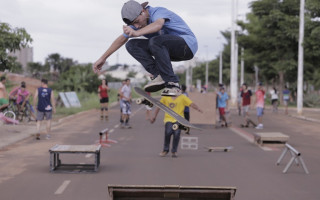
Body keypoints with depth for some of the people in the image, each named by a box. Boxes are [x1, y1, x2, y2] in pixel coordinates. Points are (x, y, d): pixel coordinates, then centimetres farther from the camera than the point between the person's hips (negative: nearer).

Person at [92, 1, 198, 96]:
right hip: (172, 52, 8)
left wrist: (136, 33, -64)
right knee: (131, 45, -6)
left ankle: (172, 83, -32)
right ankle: (159, 76, -18)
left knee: (156, 41, -38)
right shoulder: (137, 22, 2)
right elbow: (121, 40, 10)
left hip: (188, 44, -8)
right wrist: (103, 58, 11)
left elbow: (158, 25, -47)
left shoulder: (158, 12, -22)